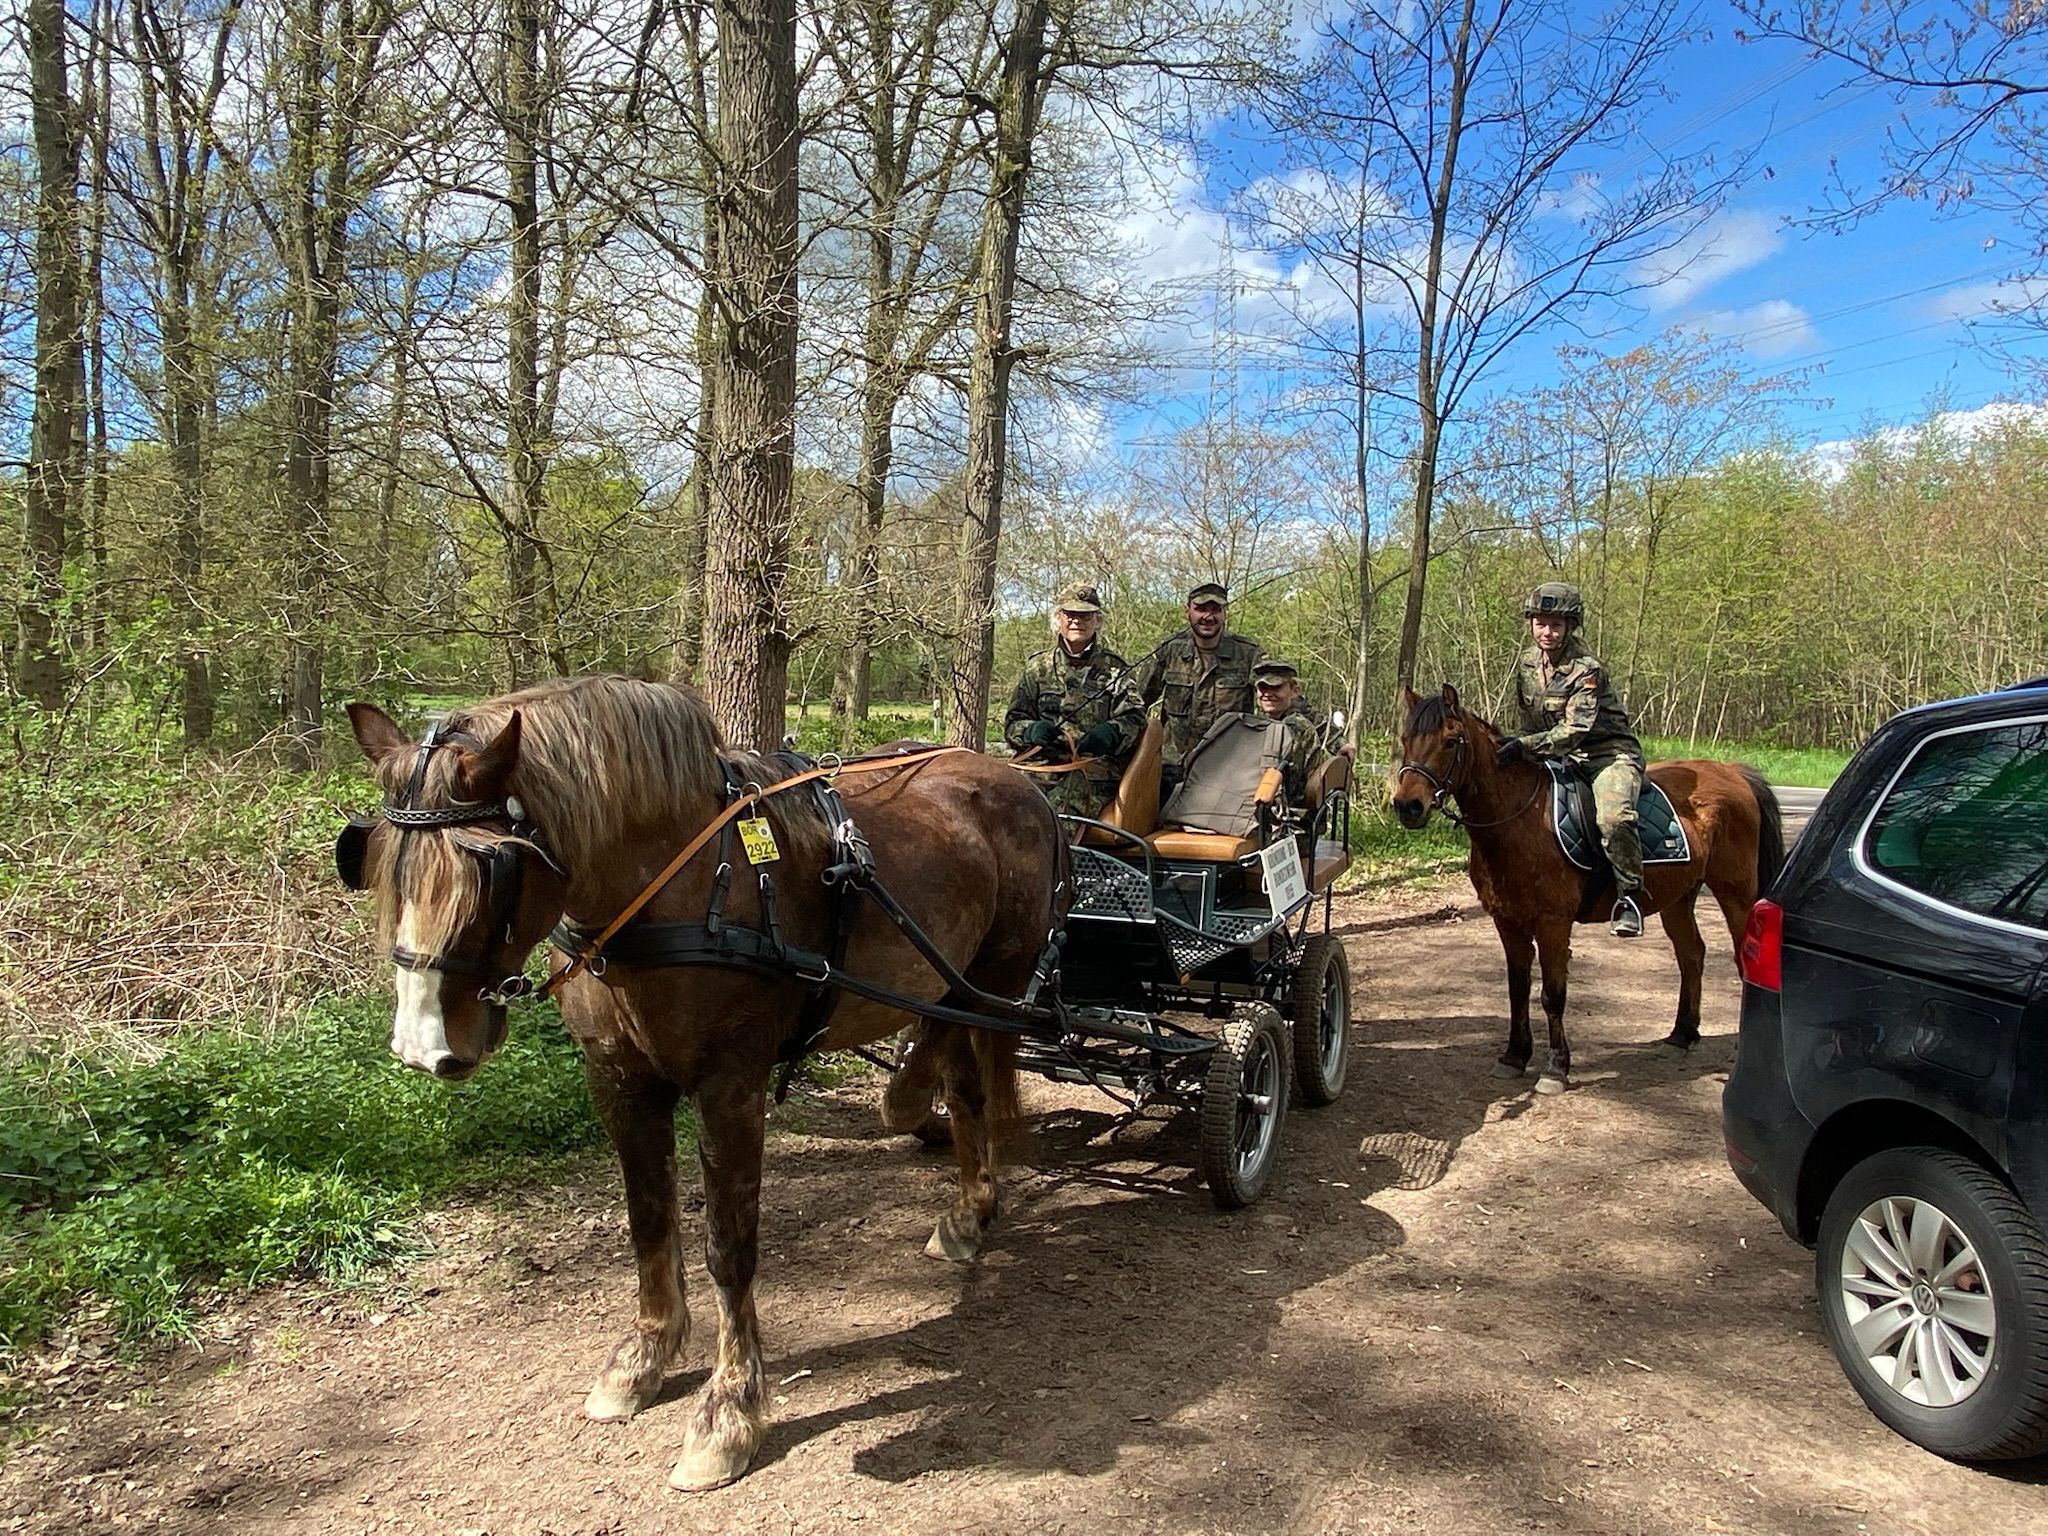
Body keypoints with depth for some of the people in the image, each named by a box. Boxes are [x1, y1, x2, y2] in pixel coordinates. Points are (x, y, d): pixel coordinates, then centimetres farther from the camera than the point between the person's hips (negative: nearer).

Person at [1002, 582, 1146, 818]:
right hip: (1044, 769, 2)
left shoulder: (1115, 668, 14)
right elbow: (1012, 724, 16)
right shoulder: (1037, 667, 19)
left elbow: (1134, 717, 4)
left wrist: (1111, 734, -19)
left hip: (1097, 766, -2)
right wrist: (1031, 731, -9)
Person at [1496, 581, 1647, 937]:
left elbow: (1574, 730, -26)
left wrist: (1525, 746, -33)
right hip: (1561, 757, 8)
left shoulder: (1586, 670, -19)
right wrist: (1524, 749, 5)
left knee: (1614, 817, -33)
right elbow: (1529, 716, 16)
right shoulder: (1526, 663, 3)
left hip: (1610, 752, -8)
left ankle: (1629, 896, -16)